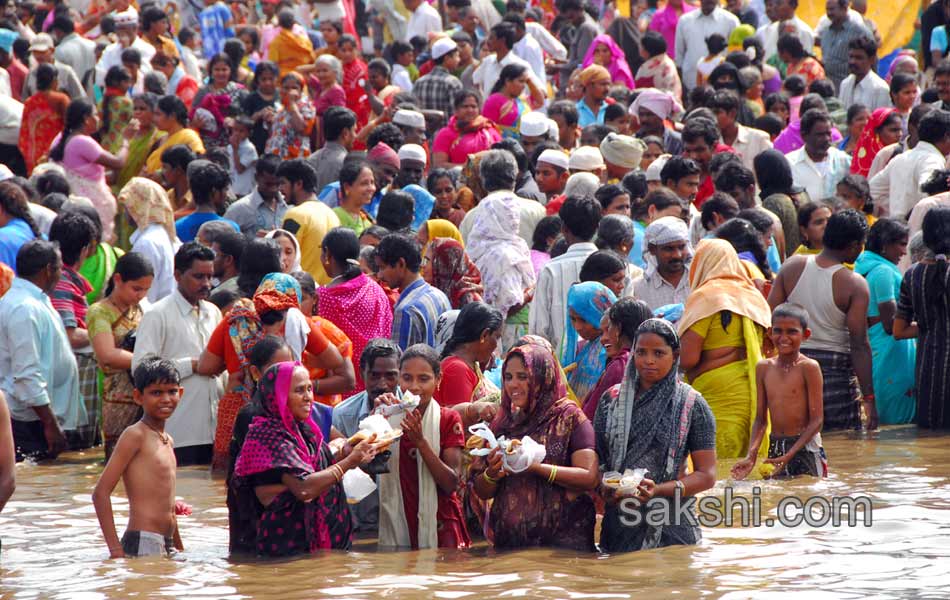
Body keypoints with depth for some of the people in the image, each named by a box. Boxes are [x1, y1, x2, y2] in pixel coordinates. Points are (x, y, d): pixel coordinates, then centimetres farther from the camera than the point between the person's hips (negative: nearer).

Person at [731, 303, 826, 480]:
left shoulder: (808, 367, -8)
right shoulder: (764, 367, 7)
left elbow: (816, 420, -10)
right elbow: (760, 419, 10)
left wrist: (790, 455, -17)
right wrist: (751, 456, -4)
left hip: (805, 447, -5)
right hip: (775, 448, 5)